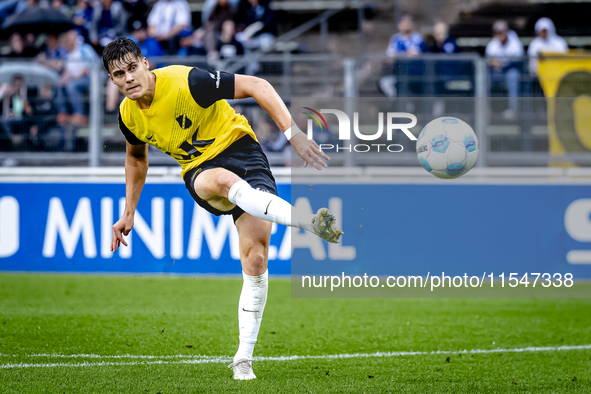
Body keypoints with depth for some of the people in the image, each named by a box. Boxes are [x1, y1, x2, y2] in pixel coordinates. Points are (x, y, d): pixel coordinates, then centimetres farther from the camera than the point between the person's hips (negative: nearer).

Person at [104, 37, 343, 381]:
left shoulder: (186, 82, -21)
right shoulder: (129, 115, -2)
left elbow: (257, 86, -18)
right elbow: (137, 157, 21)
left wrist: (293, 133, -27)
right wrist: (129, 213, 21)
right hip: (200, 170, 3)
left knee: (256, 260, -14)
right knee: (224, 181, -38)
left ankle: (244, 359, -3)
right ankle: (311, 222, -54)